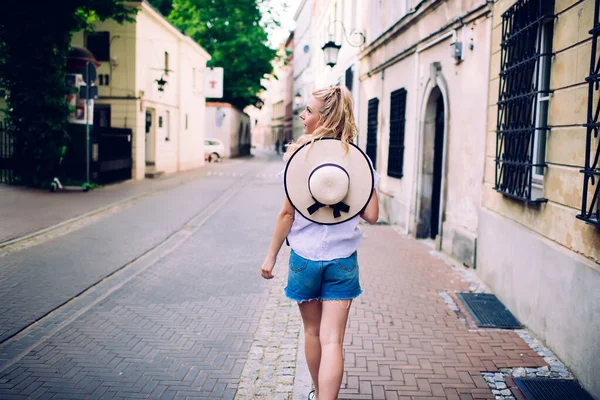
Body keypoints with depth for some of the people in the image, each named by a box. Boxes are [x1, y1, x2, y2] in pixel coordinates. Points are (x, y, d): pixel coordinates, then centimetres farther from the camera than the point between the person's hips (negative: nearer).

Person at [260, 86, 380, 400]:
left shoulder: (299, 153, -10)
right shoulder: (358, 158, -4)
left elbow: (288, 213, -9)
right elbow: (371, 215, -6)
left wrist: (271, 256, 0)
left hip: (304, 256, 0)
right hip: (342, 260, 0)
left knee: (313, 332, 20)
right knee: (332, 341, 1)